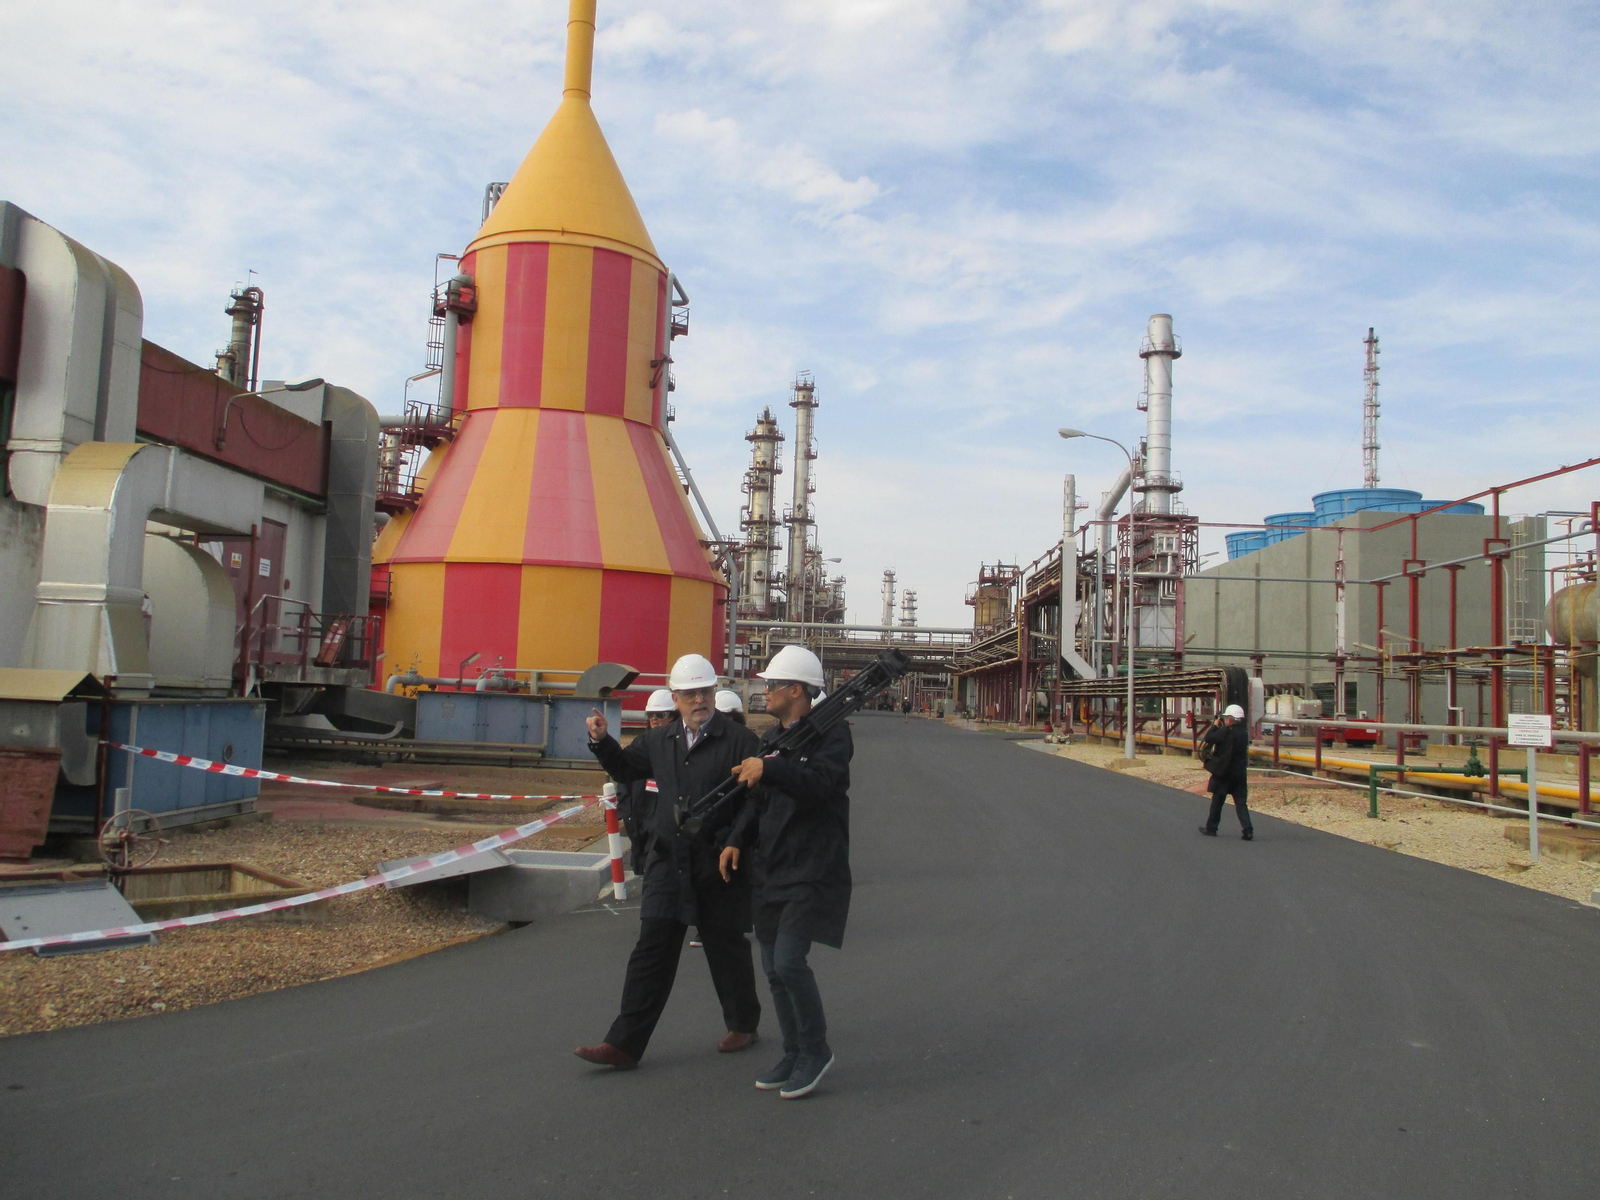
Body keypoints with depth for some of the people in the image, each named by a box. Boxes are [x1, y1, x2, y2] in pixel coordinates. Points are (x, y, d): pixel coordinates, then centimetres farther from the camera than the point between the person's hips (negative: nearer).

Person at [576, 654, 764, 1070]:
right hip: (667, 864, 4)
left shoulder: (740, 741, -8)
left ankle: (743, 1025, 33)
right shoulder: (659, 740, 10)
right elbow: (625, 769, 26)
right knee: (651, 954, 4)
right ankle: (624, 1044, 7)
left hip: (718, 868, -4)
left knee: (727, 949, 11)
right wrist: (602, 741, 11)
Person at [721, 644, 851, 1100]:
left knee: (789, 961, -15)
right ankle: (795, 1055, 24)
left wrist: (768, 769, -36)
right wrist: (737, 840, 5)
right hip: (775, 870, 8)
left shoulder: (831, 733, -9)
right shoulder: (771, 739, 16)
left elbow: (820, 784, -26)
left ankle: (816, 1049, 5)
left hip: (815, 870, -8)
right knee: (773, 967, 10)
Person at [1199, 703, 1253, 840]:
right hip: (1240, 773, 5)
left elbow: (1209, 738, -13)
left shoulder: (1226, 732, -16)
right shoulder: (1243, 733, 8)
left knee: (1217, 801, 8)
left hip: (1223, 772, -5)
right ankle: (1248, 831, -7)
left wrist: (1215, 726, 0)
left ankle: (1211, 828, 18)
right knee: (1241, 802, 4)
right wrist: (1222, 728, 12)